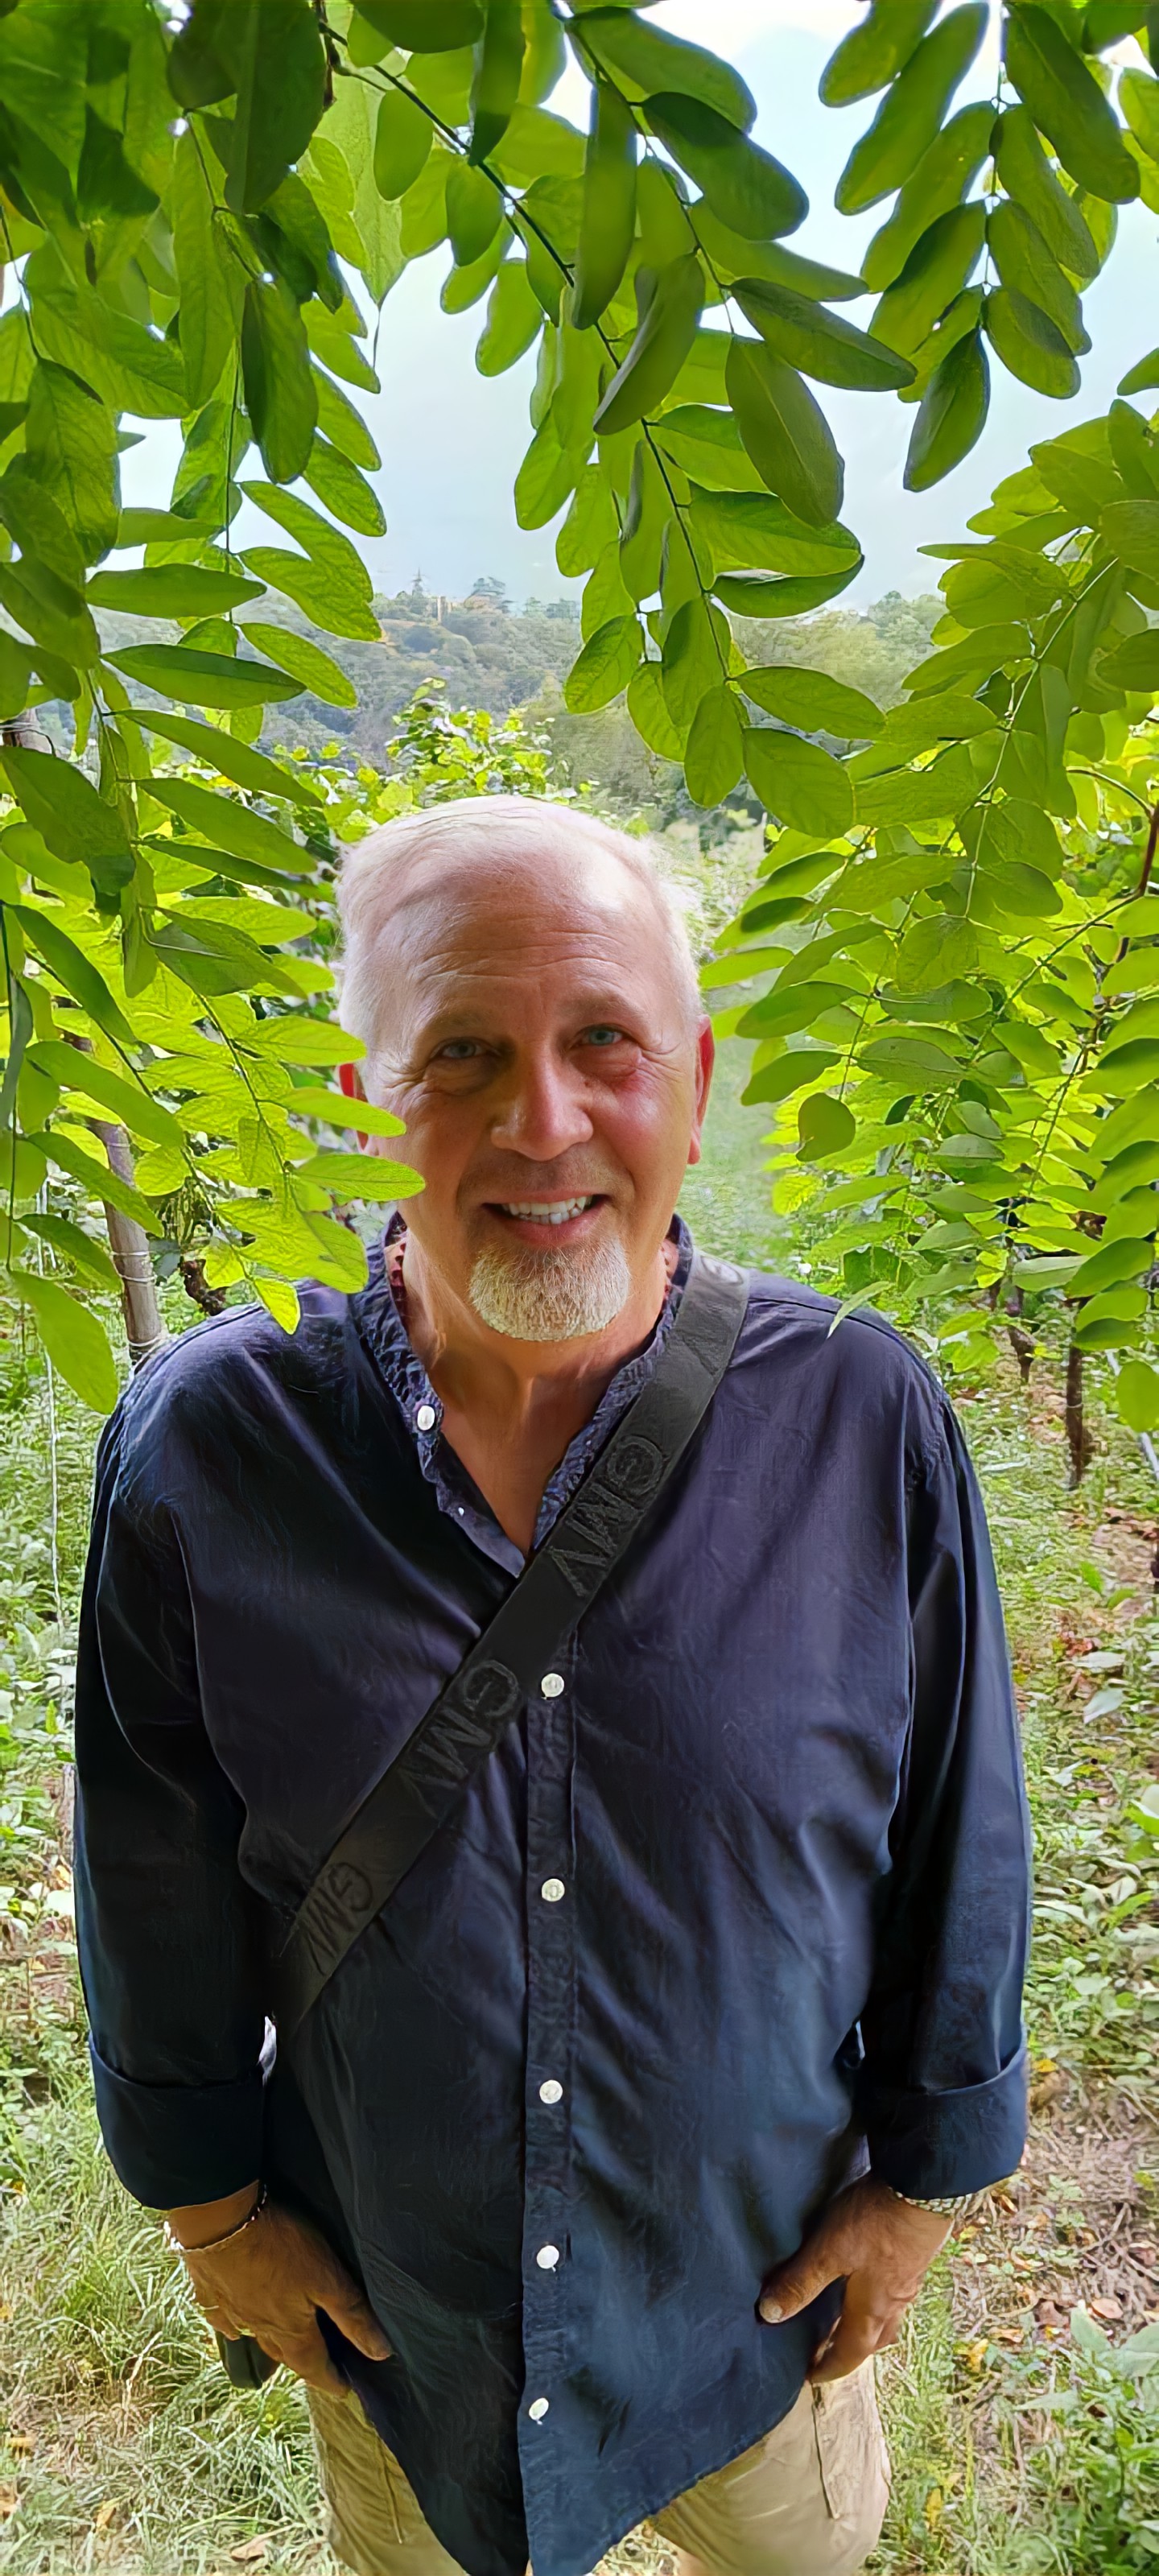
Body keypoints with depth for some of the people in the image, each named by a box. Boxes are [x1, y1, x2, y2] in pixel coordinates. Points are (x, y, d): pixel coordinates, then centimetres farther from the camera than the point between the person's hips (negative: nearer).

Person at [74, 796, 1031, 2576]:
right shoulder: (204, 1448, -20)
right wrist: (208, 2199, 1)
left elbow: (956, 1843, -7)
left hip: (762, 2282, 0)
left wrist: (928, 2169, 0)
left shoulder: (865, 1423, -20)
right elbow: (154, 1884, -7)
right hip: (383, 2298, 1)